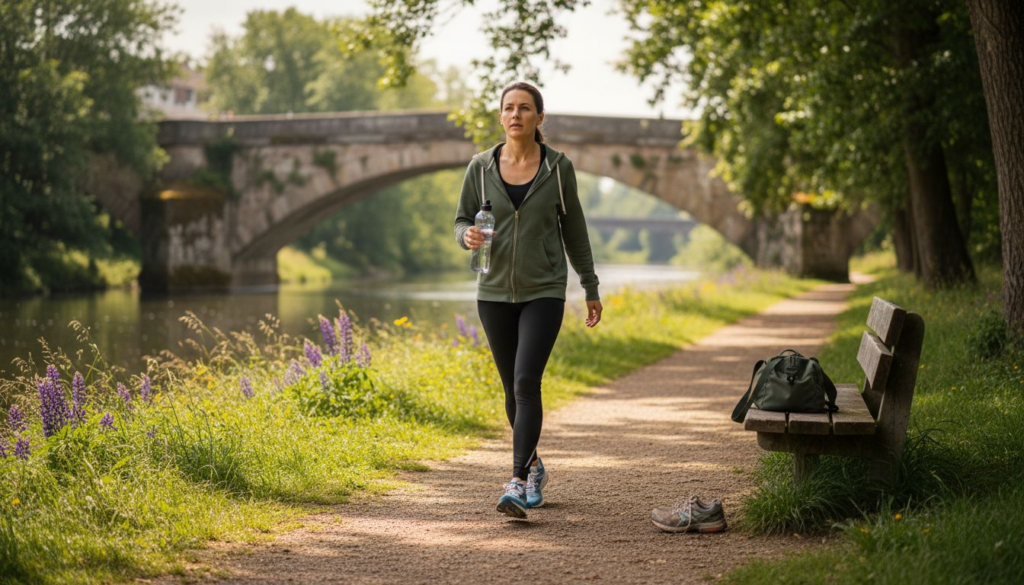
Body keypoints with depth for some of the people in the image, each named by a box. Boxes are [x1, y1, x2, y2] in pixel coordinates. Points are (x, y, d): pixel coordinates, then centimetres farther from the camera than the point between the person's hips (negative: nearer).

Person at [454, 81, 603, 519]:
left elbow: (574, 231, 7)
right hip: (495, 293, 3)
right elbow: (462, 221, 8)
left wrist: (591, 289, 10)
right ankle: (533, 466, 34)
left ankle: (519, 484, -20)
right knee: (513, 388, 12)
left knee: (526, 383, -17)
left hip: (544, 292, -3)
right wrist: (468, 236, -17)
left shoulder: (558, 168, -2)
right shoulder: (481, 167, 1)